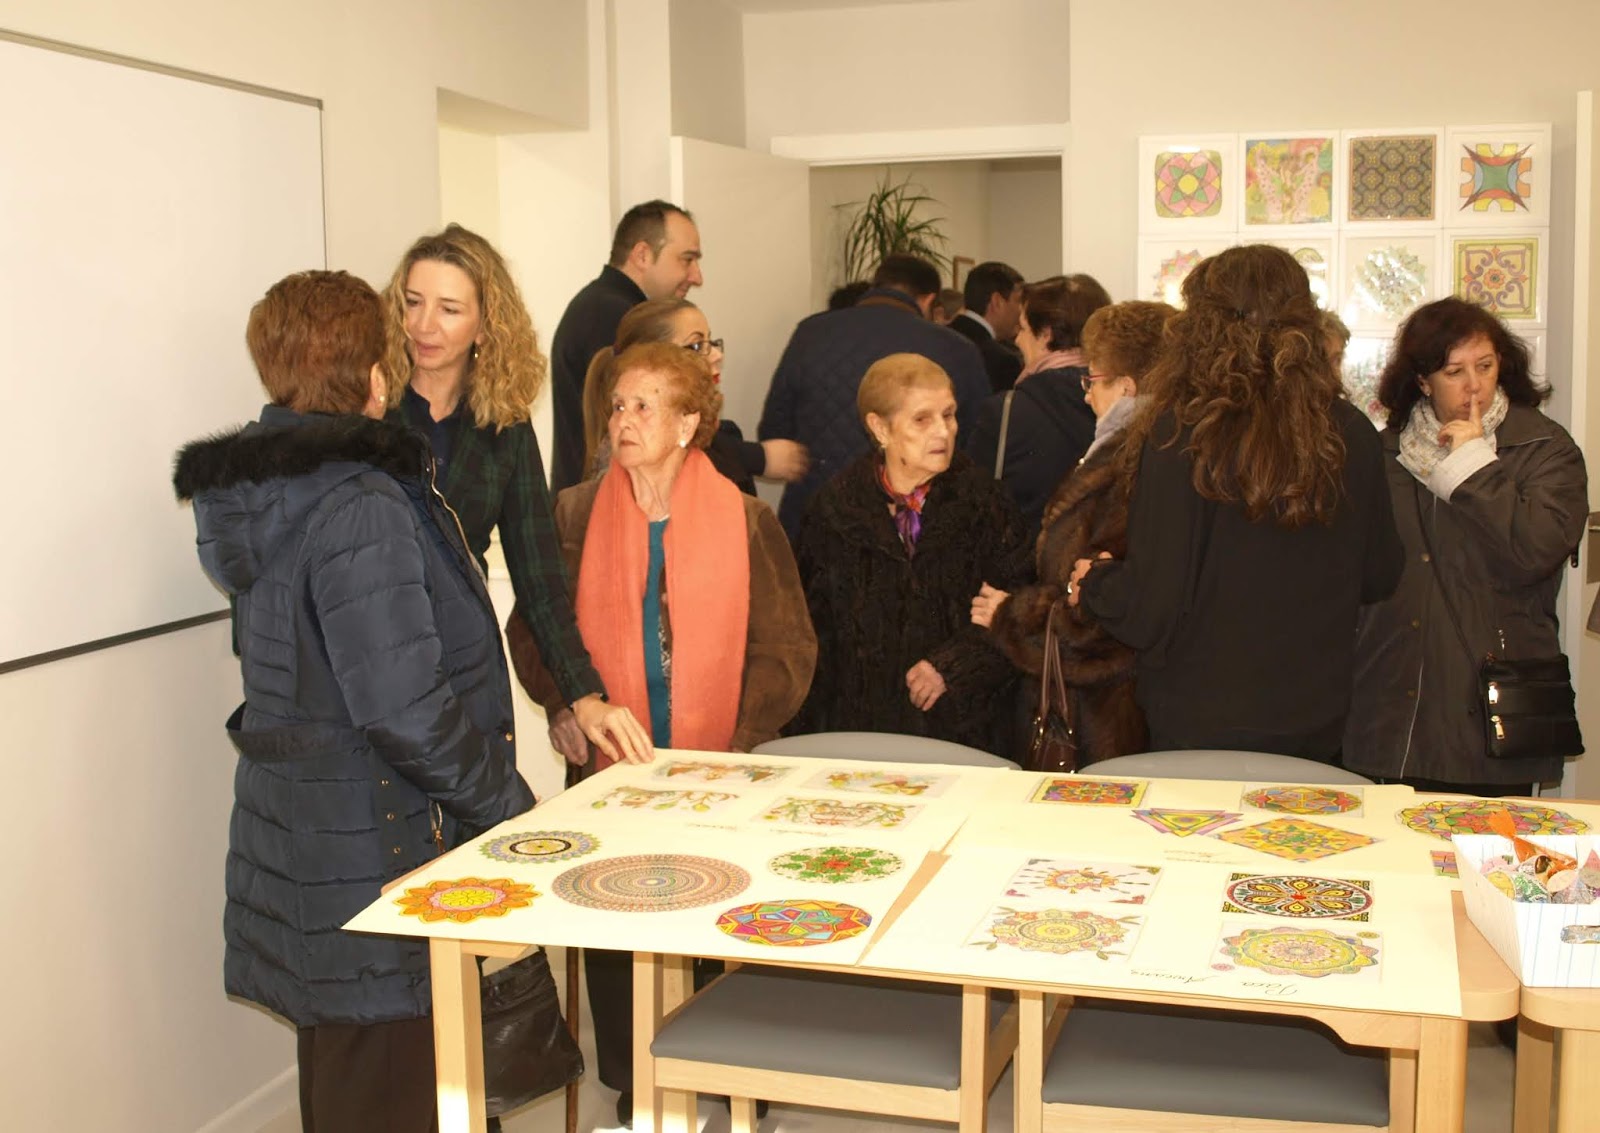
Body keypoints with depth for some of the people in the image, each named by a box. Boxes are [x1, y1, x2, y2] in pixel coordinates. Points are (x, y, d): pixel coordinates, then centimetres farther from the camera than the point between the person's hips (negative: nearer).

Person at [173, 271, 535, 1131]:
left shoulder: (262, 491, 7)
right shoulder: (362, 509, -21)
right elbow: (405, 708, -24)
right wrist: (508, 806, -13)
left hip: (295, 826, 9)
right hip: (374, 851, -9)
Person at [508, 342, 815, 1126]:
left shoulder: (746, 522, -1)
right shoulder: (573, 516, 3)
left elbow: (786, 646, -1)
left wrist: (740, 732, -13)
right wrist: (564, 706, -10)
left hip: (712, 769, -1)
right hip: (610, 764, 1)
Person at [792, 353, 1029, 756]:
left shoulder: (980, 502, 4)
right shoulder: (837, 507, 6)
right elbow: (814, 626, 10)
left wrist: (953, 665, -9)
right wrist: (811, 730, 5)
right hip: (858, 720, 0)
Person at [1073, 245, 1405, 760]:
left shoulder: (1181, 438, -19)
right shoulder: (1352, 436, -6)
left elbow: (1150, 608, -19)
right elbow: (1379, 577, 7)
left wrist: (1094, 581, 2)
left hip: (1199, 726, -4)